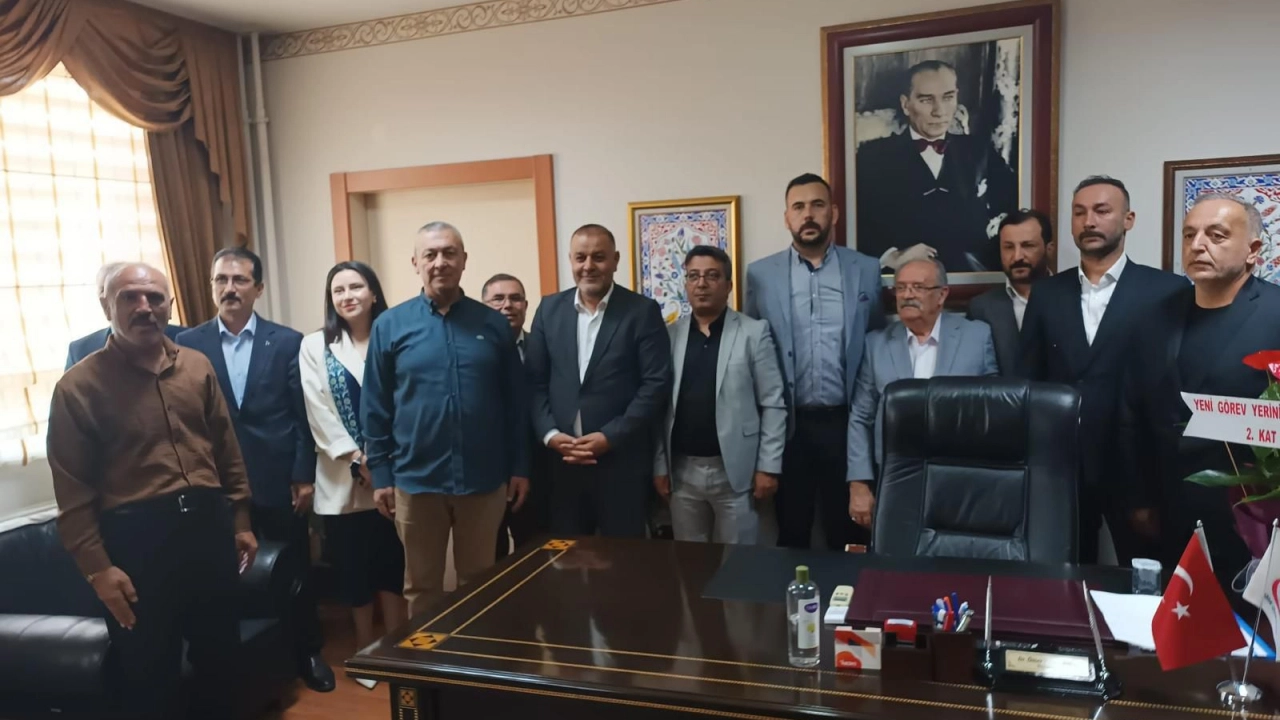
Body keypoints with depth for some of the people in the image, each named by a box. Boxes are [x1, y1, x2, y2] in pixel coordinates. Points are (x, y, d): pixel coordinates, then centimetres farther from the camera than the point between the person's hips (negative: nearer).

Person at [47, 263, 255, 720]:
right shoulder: (79, 386, -6)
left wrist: (240, 521, 11)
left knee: (218, 655, 18)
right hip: (136, 538, -4)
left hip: (209, 524, 4)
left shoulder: (197, 367, 7)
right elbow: (73, 492, -8)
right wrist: (97, 567, -11)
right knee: (149, 673, 10)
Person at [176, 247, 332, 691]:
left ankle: (307, 654, 27)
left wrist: (304, 476, -4)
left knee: (294, 572, 10)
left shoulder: (287, 342, 0)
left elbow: (304, 415, -1)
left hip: (279, 482, 0)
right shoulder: (189, 344, 2)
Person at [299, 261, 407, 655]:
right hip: (342, 477, 0)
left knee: (392, 562, 5)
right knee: (353, 565, 8)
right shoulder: (315, 346, 3)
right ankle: (366, 650, 25)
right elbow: (319, 412, -4)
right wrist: (357, 461, -11)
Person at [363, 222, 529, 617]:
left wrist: (520, 467, 3)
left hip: (484, 479, 1)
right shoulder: (389, 326, -1)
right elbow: (375, 408, 1)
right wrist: (381, 475, -1)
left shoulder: (493, 323, 2)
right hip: (416, 480, 0)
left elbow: (516, 401, 4)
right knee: (421, 586, 15)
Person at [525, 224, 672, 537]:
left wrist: (611, 437, -14)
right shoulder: (550, 308, 8)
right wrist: (549, 434, -7)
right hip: (561, 459, 3)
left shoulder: (642, 311, -2)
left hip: (622, 460, -3)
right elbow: (535, 381, 7)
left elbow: (656, 384, -8)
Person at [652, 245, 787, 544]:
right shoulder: (670, 335, 5)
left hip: (735, 470, -2)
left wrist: (768, 467, -8)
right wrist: (659, 466, 3)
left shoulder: (754, 333, -2)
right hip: (682, 470, 3)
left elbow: (773, 404, -4)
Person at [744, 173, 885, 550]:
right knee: (791, 536, 12)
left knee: (849, 535, 11)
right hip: (788, 425, 0)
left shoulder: (866, 270, 3)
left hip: (846, 422, 0)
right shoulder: (761, 274, 3)